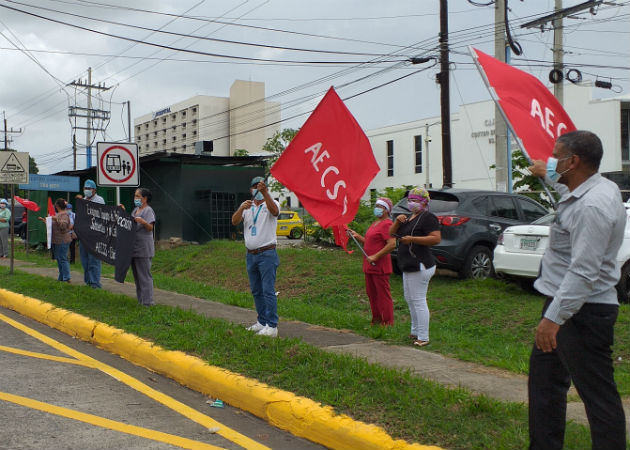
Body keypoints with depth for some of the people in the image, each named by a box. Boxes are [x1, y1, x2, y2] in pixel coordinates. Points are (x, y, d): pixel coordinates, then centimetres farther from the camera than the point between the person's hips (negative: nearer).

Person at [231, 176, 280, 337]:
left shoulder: (271, 204, -1)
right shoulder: (246, 206, 13)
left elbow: (274, 211, -26)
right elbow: (234, 221, -3)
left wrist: (265, 192, -39)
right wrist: (242, 209, -23)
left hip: (267, 253, -6)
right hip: (251, 255, 6)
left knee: (268, 291, -9)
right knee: (256, 291, 12)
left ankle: (272, 326, -8)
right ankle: (262, 322, 23)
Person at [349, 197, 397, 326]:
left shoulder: (386, 224, -14)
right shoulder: (375, 223, 18)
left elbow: (392, 244, -24)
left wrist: (375, 257, -22)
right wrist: (357, 236, 11)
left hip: (380, 267, -10)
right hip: (369, 266, 10)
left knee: (383, 295, -3)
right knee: (371, 294, 15)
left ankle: (387, 323, 5)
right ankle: (376, 320, 26)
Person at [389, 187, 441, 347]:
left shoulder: (427, 218, -10)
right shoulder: (410, 218, 18)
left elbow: (436, 238, -22)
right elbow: (391, 233, 17)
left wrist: (412, 239, -23)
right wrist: (397, 221, -3)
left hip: (419, 266, -10)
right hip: (409, 266, 10)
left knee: (418, 301, -9)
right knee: (410, 299, 18)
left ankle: (423, 337, -4)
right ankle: (415, 332, 30)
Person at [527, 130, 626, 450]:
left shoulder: (592, 207, -24)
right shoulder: (589, 189, 7)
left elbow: (584, 272, -28)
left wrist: (554, 318, -26)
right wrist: (547, 176, 44)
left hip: (583, 312, -11)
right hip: (566, 304, 11)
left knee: (597, 394, -3)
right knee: (544, 379, 20)